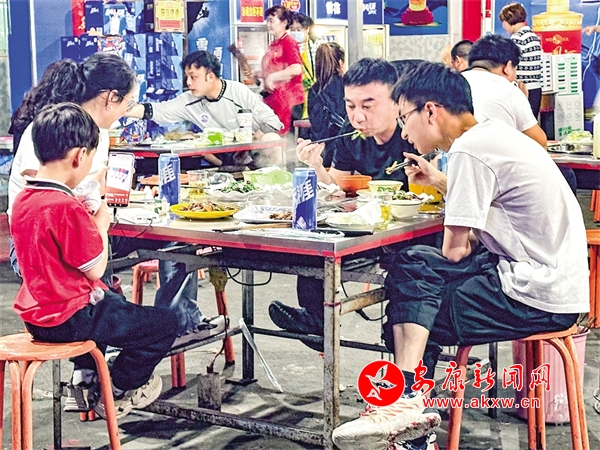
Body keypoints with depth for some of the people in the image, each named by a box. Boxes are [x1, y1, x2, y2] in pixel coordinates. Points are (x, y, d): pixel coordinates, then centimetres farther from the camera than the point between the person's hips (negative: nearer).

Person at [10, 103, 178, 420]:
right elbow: (95, 270, -20)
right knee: (165, 324, 1)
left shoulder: (23, 200, 2)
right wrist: (100, 225, -6)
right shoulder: (66, 208, -26)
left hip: (35, 313, 10)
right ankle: (116, 394, 19)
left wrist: (85, 219, 9)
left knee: (113, 301, 37)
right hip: (68, 320, -10)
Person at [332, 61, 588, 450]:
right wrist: (440, 182, 21)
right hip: (557, 277, 9)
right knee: (412, 264, 8)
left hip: (537, 299, -9)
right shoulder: (495, 133, 12)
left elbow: (456, 249, -14)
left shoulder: (469, 149, -15)